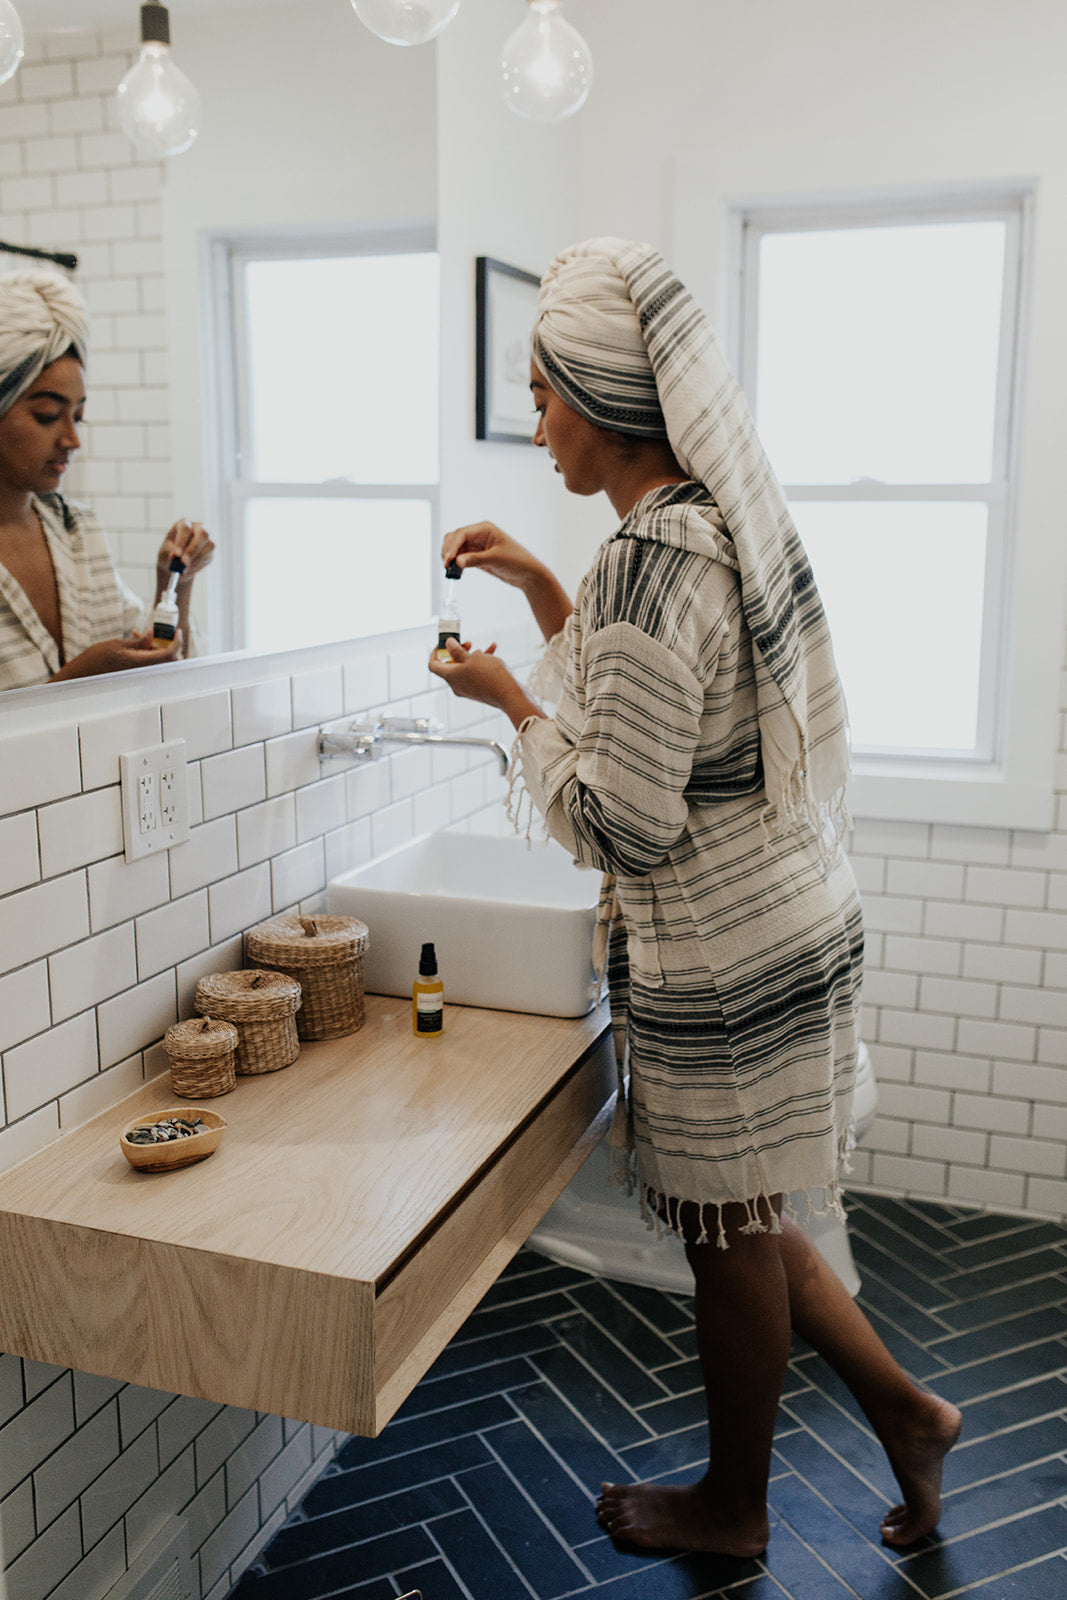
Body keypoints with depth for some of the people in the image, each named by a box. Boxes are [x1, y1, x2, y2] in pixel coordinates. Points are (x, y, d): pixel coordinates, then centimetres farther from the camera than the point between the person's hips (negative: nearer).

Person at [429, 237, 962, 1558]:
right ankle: (903, 1409, 36)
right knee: (739, 1215, 23)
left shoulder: (653, 559, -24)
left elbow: (625, 821, -24)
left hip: (721, 952, -9)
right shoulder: (725, 519, 7)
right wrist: (540, 586, 13)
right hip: (786, 917, 9)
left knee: (727, 1230, 11)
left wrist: (510, 703, -11)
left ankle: (732, 1506, 35)